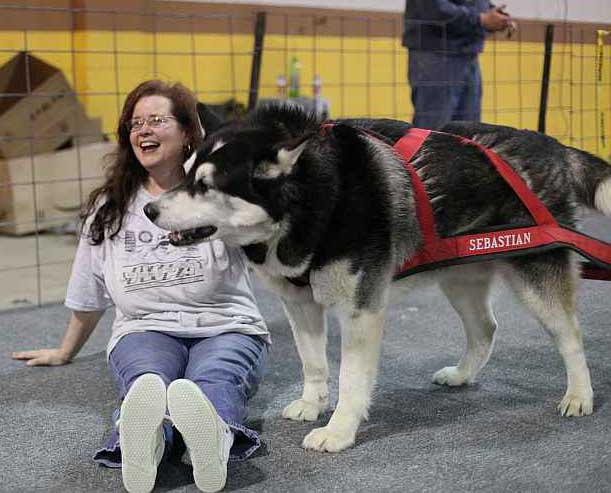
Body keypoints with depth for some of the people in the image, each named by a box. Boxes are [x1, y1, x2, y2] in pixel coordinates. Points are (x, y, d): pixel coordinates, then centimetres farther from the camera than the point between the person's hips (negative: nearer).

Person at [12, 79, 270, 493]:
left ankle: (214, 437, -70)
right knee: (146, 380, -36)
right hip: (144, 330, 2)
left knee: (212, 381, -38)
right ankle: (141, 443, -68)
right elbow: (89, 293, 26)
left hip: (226, 327, -1)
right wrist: (65, 353, 34)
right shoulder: (109, 209, 16)